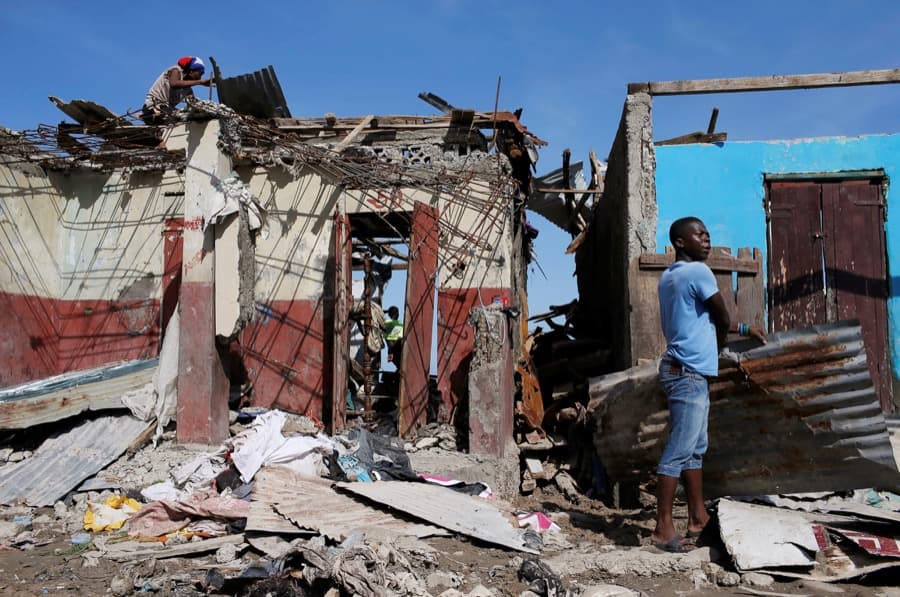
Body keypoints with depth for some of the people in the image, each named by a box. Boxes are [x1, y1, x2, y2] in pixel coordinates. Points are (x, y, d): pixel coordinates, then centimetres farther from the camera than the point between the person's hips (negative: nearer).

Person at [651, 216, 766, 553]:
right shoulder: (697, 271, -11)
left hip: (683, 371, 10)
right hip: (689, 372, -10)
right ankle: (663, 528, -4)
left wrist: (744, 329, 29)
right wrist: (716, 348, 17)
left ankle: (698, 518, 24)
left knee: (695, 449, 16)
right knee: (679, 452, -8)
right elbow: (722, 320, -2)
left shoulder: (669, 276, 17)